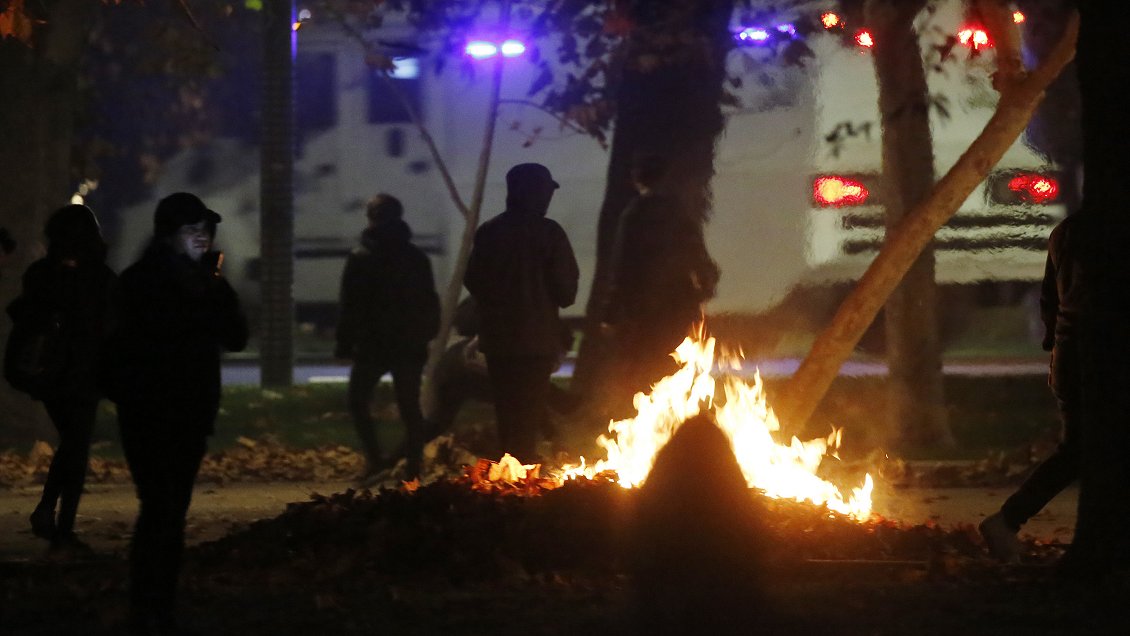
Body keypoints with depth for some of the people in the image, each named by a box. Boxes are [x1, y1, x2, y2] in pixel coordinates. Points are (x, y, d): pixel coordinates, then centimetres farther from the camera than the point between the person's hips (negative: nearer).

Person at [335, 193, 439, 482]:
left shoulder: (361, 259, -7)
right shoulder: (417, 258, 6)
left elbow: (351, 307, -8)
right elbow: (430, 304, 10)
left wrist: (344, 343, -3)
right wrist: (425, 337, 16)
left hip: (373, 346, -4)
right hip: (410, 346, 4)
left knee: (358, 401, 8)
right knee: (410, 407, 7)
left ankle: (375, 460, -7)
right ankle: (414, 468, 1)